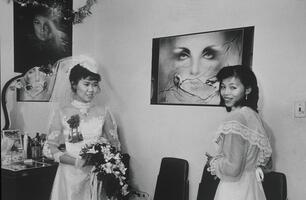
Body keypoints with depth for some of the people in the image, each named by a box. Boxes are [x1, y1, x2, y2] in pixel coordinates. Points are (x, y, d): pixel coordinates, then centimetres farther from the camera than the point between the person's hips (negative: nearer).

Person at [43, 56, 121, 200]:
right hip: (70, 176, -1)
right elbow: (49, 148, -3)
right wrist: (75, 161, -17)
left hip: (96, 176, 1)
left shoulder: (103, 111, 1)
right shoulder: (62, 111, -4)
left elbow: (115, 144, 6)